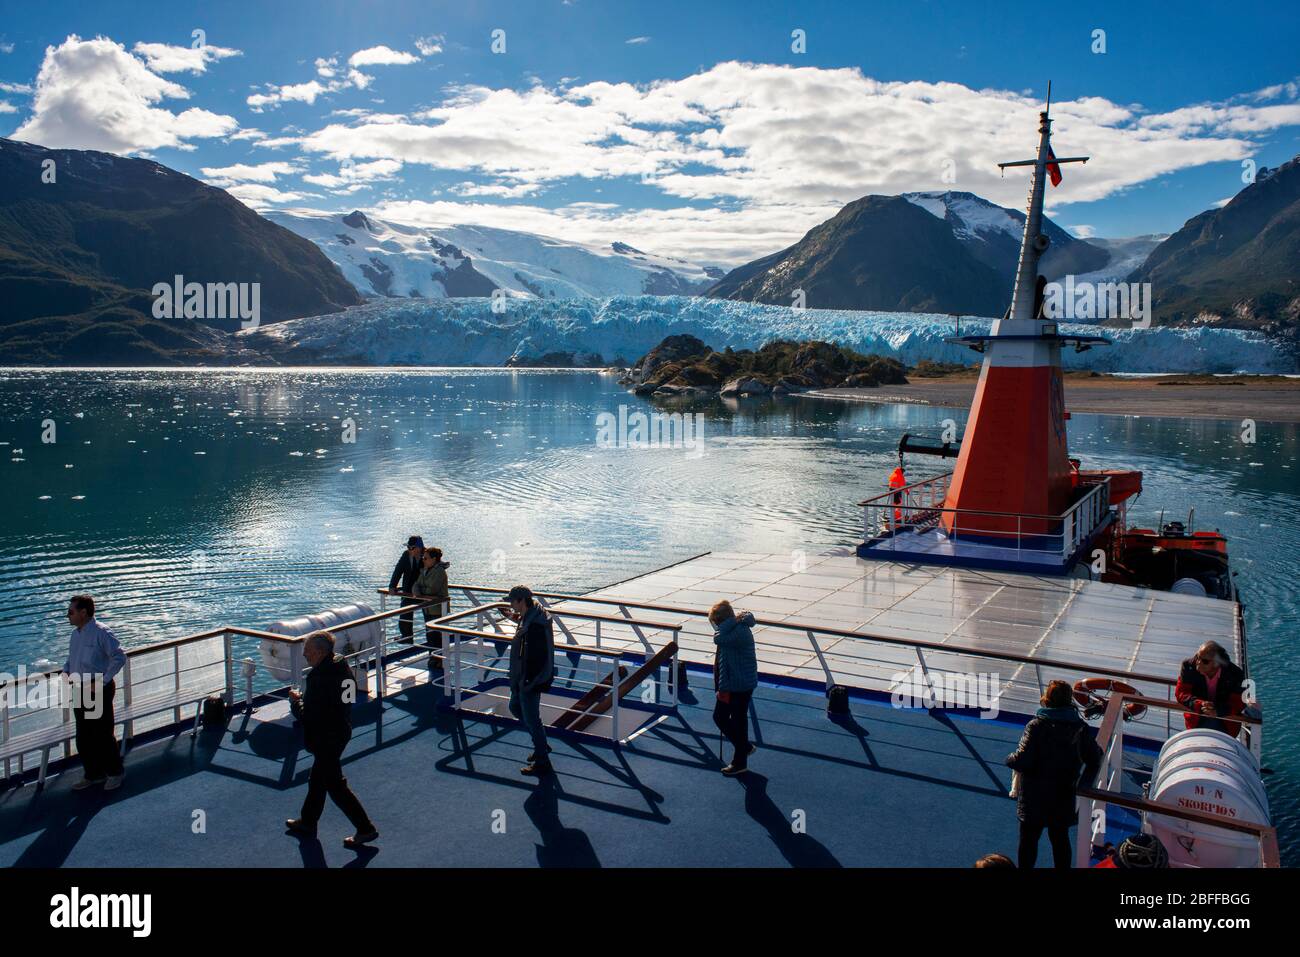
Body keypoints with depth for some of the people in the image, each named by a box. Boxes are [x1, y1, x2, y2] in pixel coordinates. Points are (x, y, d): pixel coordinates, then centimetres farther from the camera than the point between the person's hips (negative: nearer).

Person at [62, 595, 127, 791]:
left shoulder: (101, 632, -16)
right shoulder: (76, 633, 11)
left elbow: (119, 657, -21)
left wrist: (103, 681, -21)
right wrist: (66, 672, 6)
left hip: (99, 690, -8)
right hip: (81, 690, 8)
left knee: (103, 735, 1)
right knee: (83, 737, 14)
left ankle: (114, 773, 17)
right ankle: (93, 774, 29)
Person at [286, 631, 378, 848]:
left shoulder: (320, 677, -29)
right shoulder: (343, 667, 0)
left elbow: (308, 715, -26)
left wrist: (295, 700, -8)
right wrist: (304, 698, 9)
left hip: (325, 739, -10)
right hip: (341, 731, 10)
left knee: (335, 785, 3)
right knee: (317, 780, 24)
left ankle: (365, 829, 9)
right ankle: (307, 823, 42)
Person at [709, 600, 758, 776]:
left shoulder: (740, 632, -26)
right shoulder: (735, 628, 6)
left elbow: (718, 638, -33)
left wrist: (734, 620, -25)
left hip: (741, 685, -10)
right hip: (730, 684, 10)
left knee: (738, 721, 3)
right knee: (719, 717, 17)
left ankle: (740, 763, 17)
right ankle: (745, 747, 32)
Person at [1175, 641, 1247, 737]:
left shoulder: (1235, 674, -15)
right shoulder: (1189, 666, -12)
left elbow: (1239, 702, -13)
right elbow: (1181, 692, -10)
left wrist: (1218, 711, -29)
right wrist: (1200, 704, -28)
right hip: (1197, 717, 1)